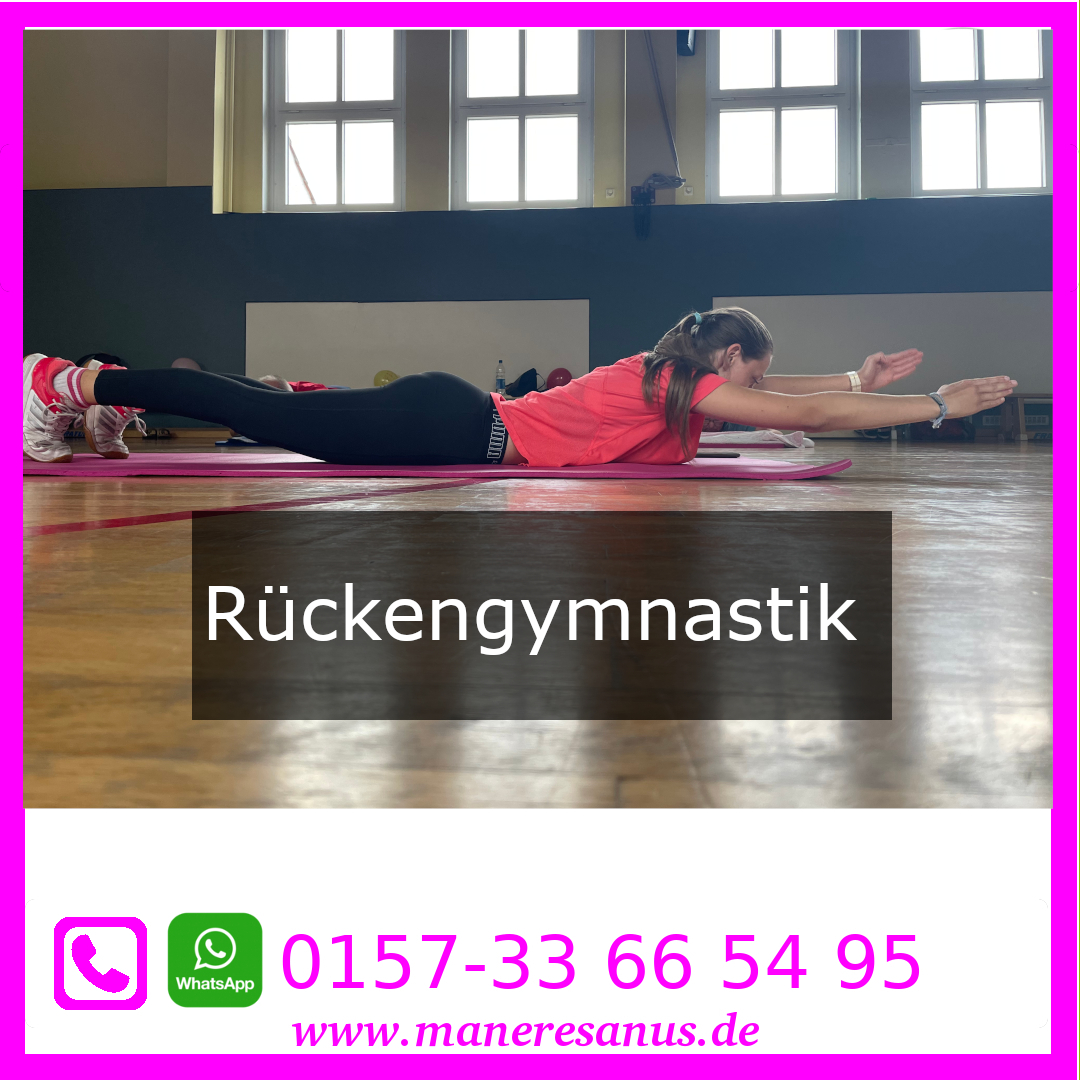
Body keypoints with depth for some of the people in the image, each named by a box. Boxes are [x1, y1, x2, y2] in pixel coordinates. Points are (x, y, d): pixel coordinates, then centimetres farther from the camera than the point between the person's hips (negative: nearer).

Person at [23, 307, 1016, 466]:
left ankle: (109, 387, 23)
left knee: (290, 421, 14)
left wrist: (859, 378, 24)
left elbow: (776, 388, 29)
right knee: (276, 421, -7)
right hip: (460, 431, -9)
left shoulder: (678, 373, 14)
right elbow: (808, 416, -10)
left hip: (464, 424, 9)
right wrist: (944, 404, -4)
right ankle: (79, 383, 1)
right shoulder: (687, 390, -9)